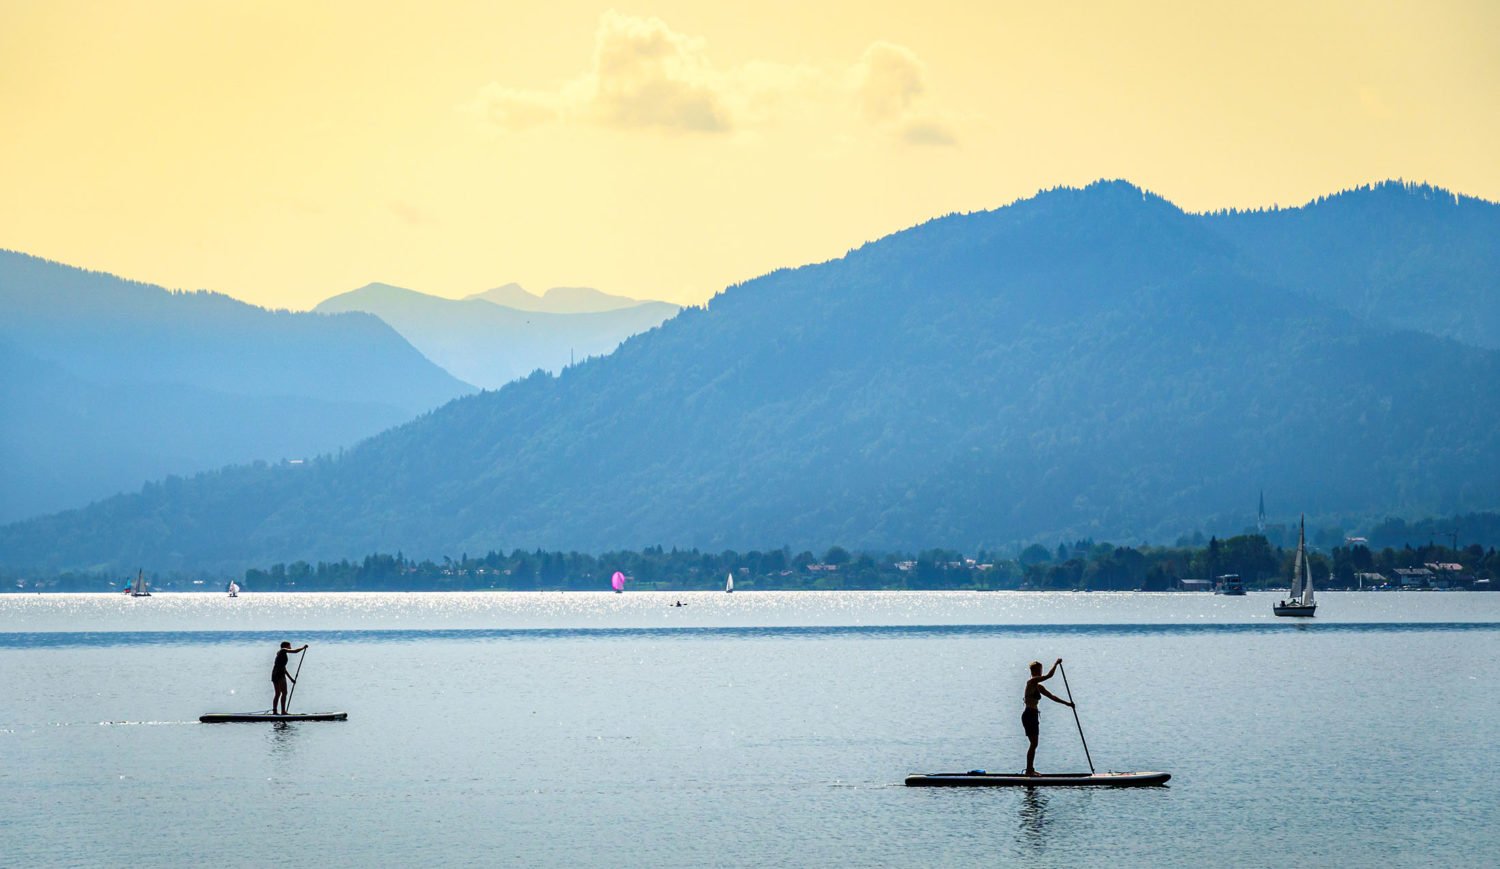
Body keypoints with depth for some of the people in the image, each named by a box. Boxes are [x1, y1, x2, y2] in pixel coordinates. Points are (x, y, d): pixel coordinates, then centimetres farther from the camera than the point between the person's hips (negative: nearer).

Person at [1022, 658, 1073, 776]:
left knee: (1034, 744, 11)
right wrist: (1057, 663, -8)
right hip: (1029, 715, -10)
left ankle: (1030, 770, 15)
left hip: (1033, 715, 10)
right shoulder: (1032, 682, -12)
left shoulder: (1038, 686, 17)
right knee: (1033, 744, -9)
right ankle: (1029, 770, -8)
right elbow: (1049, 675, -20)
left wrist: (1066, 703, 18)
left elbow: (1051, 696, 21)